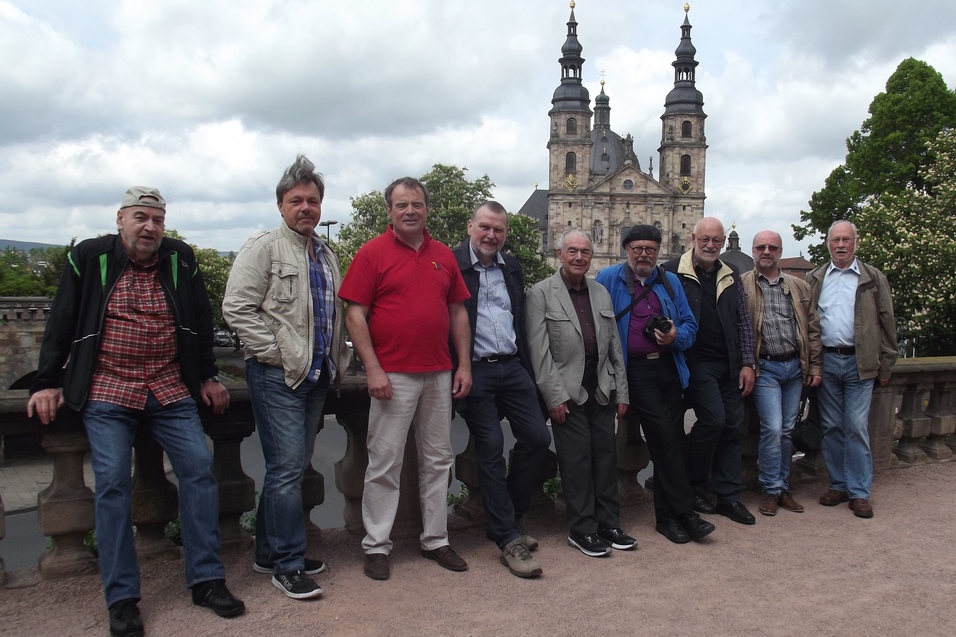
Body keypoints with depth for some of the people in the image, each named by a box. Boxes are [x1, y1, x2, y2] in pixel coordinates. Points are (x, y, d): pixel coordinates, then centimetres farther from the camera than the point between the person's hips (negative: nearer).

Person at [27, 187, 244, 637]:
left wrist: (208, 376, 12)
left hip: (171, 391, 2)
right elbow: (60, 324, 3)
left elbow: (201, 320, 12)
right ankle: (121, 597, 6)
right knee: (112, 483, -6)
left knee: (199, 469, -5)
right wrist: (46, 383, 0)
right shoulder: (88, 258, 1)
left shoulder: (181, 259, 5)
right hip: (106, 394, -2)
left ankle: (206, 579, 7)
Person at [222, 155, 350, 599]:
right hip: (278, 375, -8)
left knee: (295, 466, 14)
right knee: (288, 467, -6)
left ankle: (269, 551, 28)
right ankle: (287, 565, 7)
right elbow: (237, 308, -13)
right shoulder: (264, 247, -6)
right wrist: (276, 352, -15)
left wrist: (338, 359, 16)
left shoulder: (326, 255, 17)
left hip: (317, 375, 8)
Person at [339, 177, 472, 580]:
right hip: (393, 376, -5)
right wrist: (373, 369, -13)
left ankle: (435, 539, 26)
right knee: (385, 463, 1)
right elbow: (355, 314, -7)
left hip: (439, 375, 5)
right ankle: (376, 546, 15)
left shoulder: (443, 255, 11)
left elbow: (457, 312, 14)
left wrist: (464, 365, 7)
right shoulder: (373, 253, -2)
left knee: (438, 459, 12)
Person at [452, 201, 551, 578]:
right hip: (475, 370, -6)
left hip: (512, 367, 6)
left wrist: (526, 367, 14)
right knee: (490, 449, -2)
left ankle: (506, 517, 22)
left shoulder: (512, 268, 15)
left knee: (538, 437, 2)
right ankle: (509, 540, 7)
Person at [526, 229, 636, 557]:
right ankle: (582, 530, 12)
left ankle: (608, 525, 22)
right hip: (567, 392, -5)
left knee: (606, 456, 9)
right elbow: (539, 350, -9)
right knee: (577, 459, -1)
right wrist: (554, 396, -13)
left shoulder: (601, 293, 14)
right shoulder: (540, 294, -4)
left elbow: (614, 345, 14)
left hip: (601, 390, 5)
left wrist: (621, 391, 10)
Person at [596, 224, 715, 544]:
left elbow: (690, 324, 14)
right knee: (665, 439, -10)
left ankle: (666, 516, 20)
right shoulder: (609, 278, 2)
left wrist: (676, 336, -8)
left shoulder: (670, 282, 15)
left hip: (669, 368, 5)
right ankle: (684, 512, 1)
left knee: (668, 441, 8)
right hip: (636, 371, -5)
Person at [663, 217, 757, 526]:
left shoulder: (731, 276, 12)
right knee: (714, 418, -16)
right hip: (696, 362, -5)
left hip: (729, 365, 6)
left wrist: (747, 363, 6)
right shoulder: (673, 272, -4)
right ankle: (693, 486, 6)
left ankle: (729, 496, 19)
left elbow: (743, 322, 12)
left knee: (732, 426, 7)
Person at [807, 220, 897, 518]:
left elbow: (887, 323, 5)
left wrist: (886, 365, 1)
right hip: (826, 361, 2)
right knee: (831, 427, 8)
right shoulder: (814, 279, 8)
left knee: (856, 427, -2)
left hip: (859, 362, -2)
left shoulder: (873, 278, 4)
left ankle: (859, 492, 7)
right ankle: (838, 485, 20)